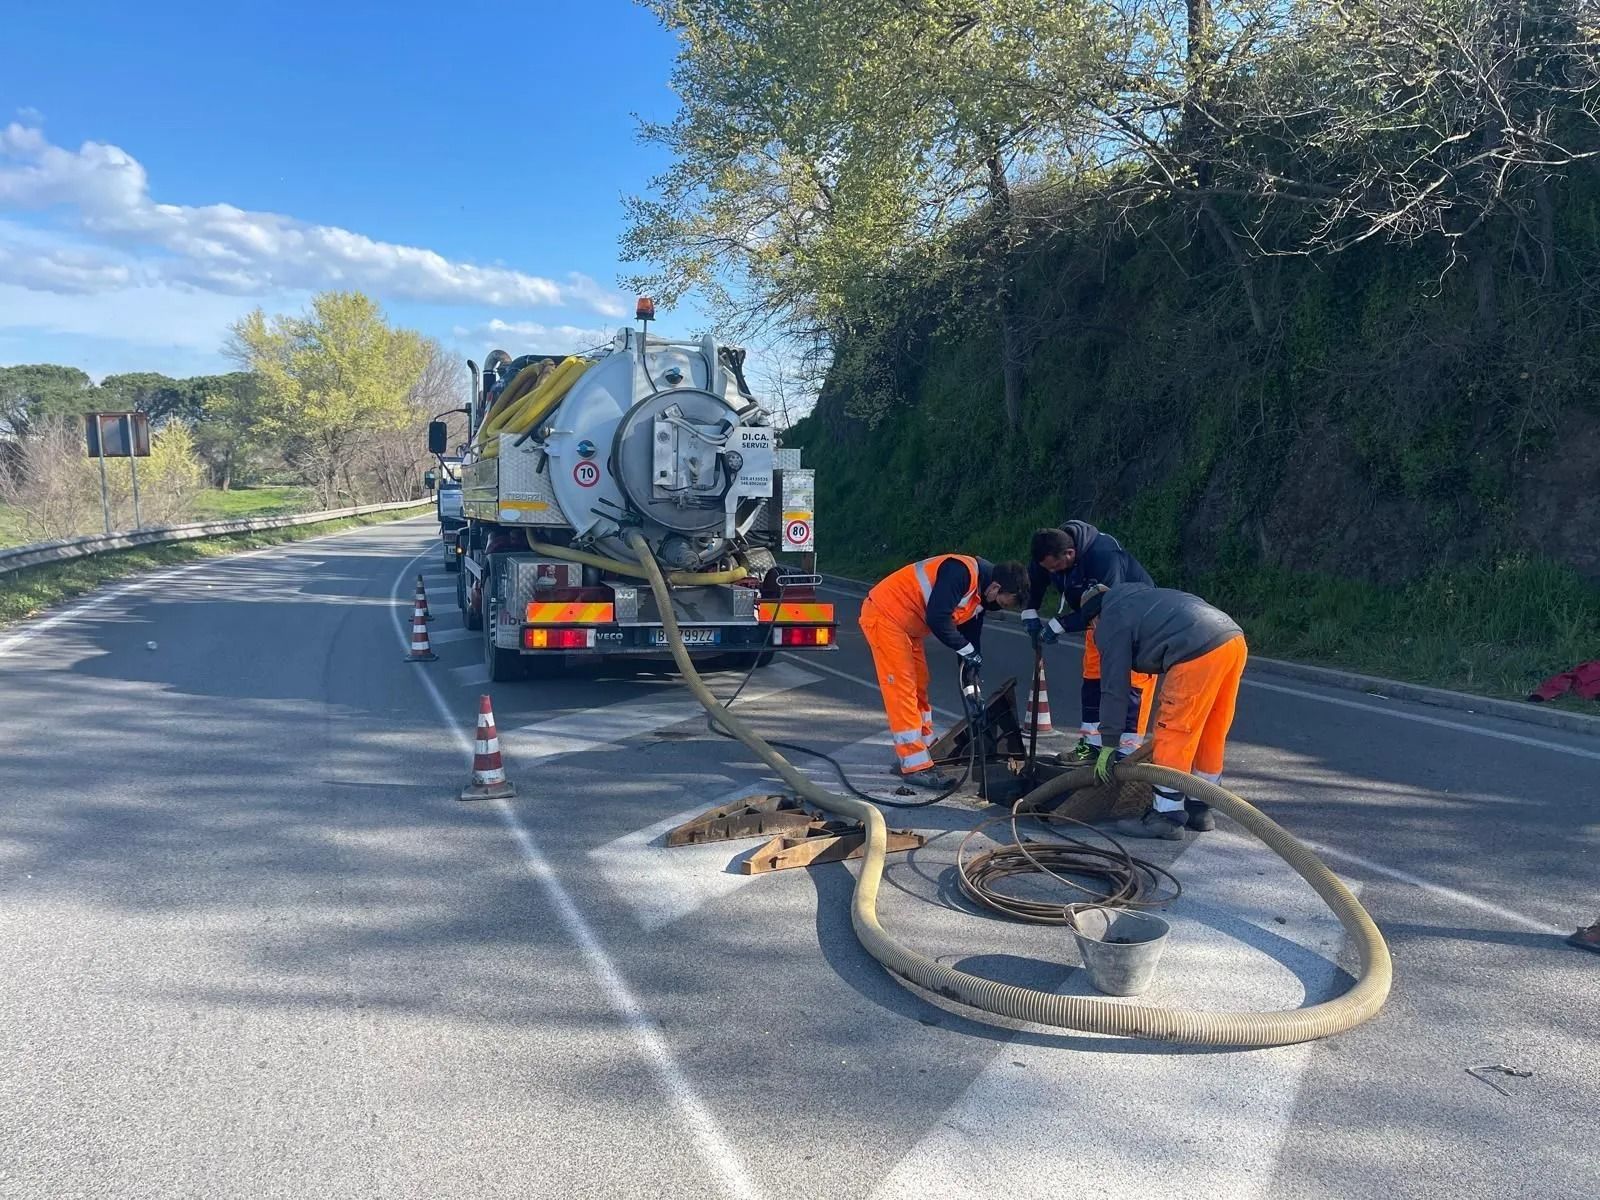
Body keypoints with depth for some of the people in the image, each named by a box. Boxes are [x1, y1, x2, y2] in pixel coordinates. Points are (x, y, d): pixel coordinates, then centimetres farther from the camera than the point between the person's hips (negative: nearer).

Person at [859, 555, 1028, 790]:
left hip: (907, 625, 10)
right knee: (902, 689, -9)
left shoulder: (980, 597, 4)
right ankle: (916, 767, -6)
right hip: (884, 614, -10)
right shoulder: (961, 572, -26)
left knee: (919, 688, 15)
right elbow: (937, 618, -31)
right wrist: (968, 650, -20)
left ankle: (909, 754, 28)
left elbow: (971, 637, 13)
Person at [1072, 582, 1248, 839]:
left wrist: (1108, 745, 11)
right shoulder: (1139, 598, 33)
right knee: (1210, 735, 18)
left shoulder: (1111, 622, 8)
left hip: (1199, 652, -9)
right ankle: (1199, 809, 29)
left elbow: (1114, 686, 5)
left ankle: (1166, 817, 4)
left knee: (1173, 734, 0)